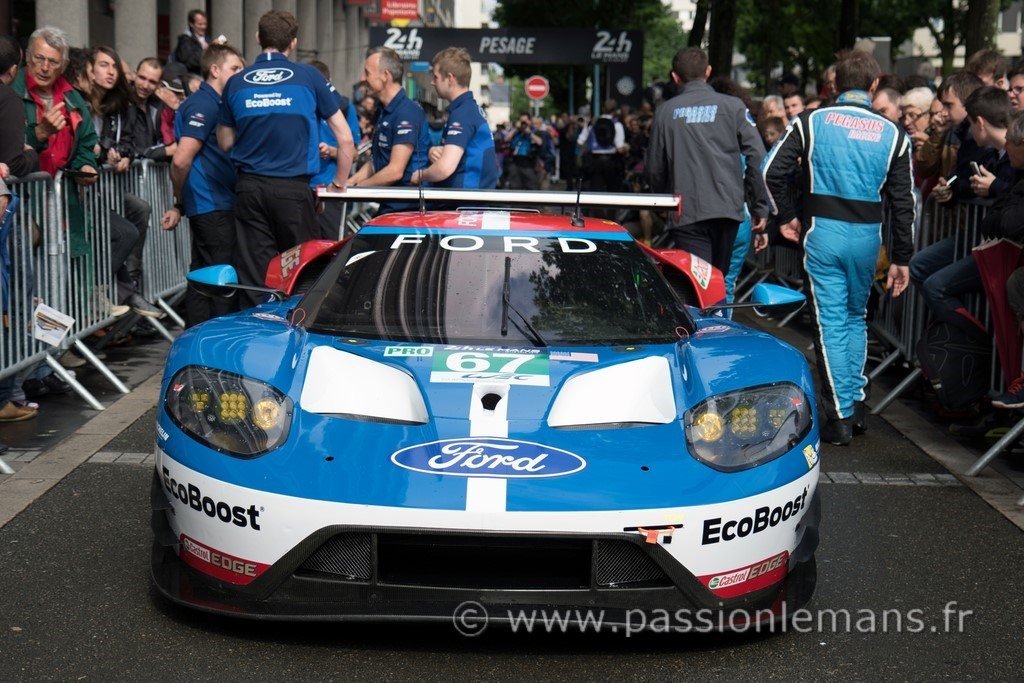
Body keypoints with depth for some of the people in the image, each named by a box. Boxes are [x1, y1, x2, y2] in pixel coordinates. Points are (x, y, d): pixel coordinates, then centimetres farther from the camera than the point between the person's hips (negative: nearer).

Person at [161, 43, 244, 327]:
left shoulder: (214, 103, 19)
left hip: (214, 205, 10)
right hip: (213, 206, -10)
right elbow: (181, 161, -19)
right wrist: (179, 203, -6)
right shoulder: (204, 104, -12)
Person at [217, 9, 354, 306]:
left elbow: (225, 143, 16)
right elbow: (345, 139, 1)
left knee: (254, 275, 4)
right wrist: (340, 182, 13)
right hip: (294, 188, -2)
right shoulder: (308, 77, 0)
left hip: (249, 188, 3)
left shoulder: (236, 83, 6)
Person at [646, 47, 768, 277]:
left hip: (685, 215, -1)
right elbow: (757, 157, -4)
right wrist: (760, 207, 3)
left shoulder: (665, 111, 6)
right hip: (727, 210, 1)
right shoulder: (732, 106, 4)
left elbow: (655, 168, 9)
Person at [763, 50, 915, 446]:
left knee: (831, 322, 1)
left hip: (823, 233, -2)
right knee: (856, 317, 20)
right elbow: (903, 202, 5)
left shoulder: (812, 122, -1)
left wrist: (786, 215, 9)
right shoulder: (892, 134, 4)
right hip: (867, 236, 2)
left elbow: (772, 171, -6)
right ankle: (855, 404, 22)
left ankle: (840, 417, 1)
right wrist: (901, 259, 10)